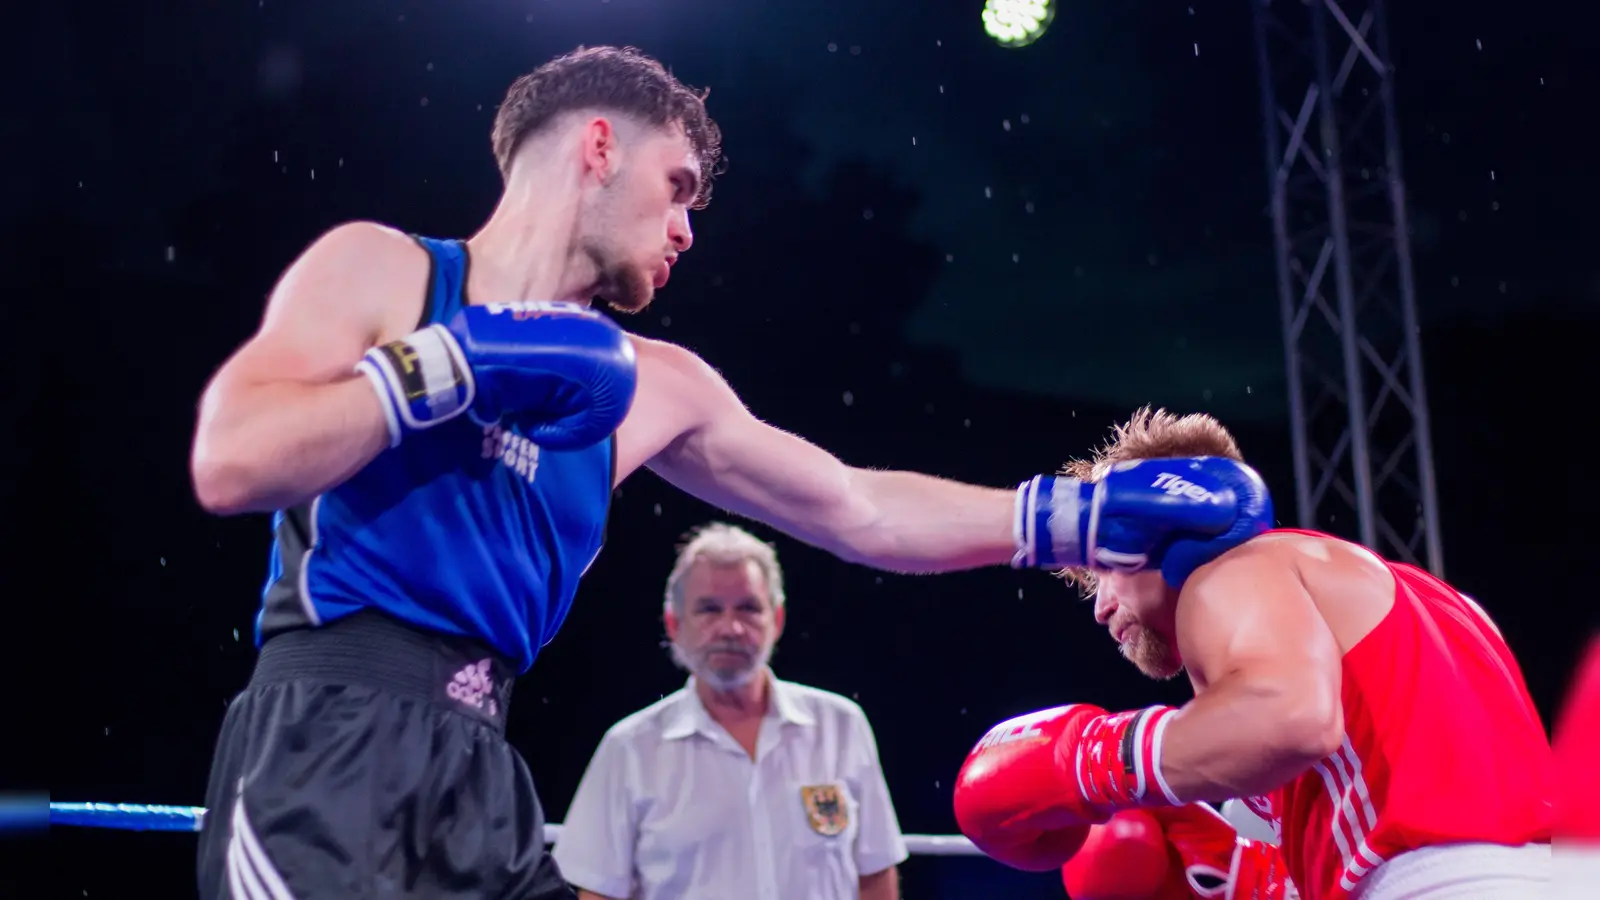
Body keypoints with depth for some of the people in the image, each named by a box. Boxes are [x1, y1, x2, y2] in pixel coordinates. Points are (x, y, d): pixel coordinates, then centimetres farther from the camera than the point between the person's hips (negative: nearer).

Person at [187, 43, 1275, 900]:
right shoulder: (378, 268, 2)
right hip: (325, 749, -5)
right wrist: (452, 365, -12)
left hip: (482, 780, 6)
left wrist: (1091, 515, 16)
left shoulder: (652, 389, 15)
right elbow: (230, 467, -12)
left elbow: (860, 511, 19)